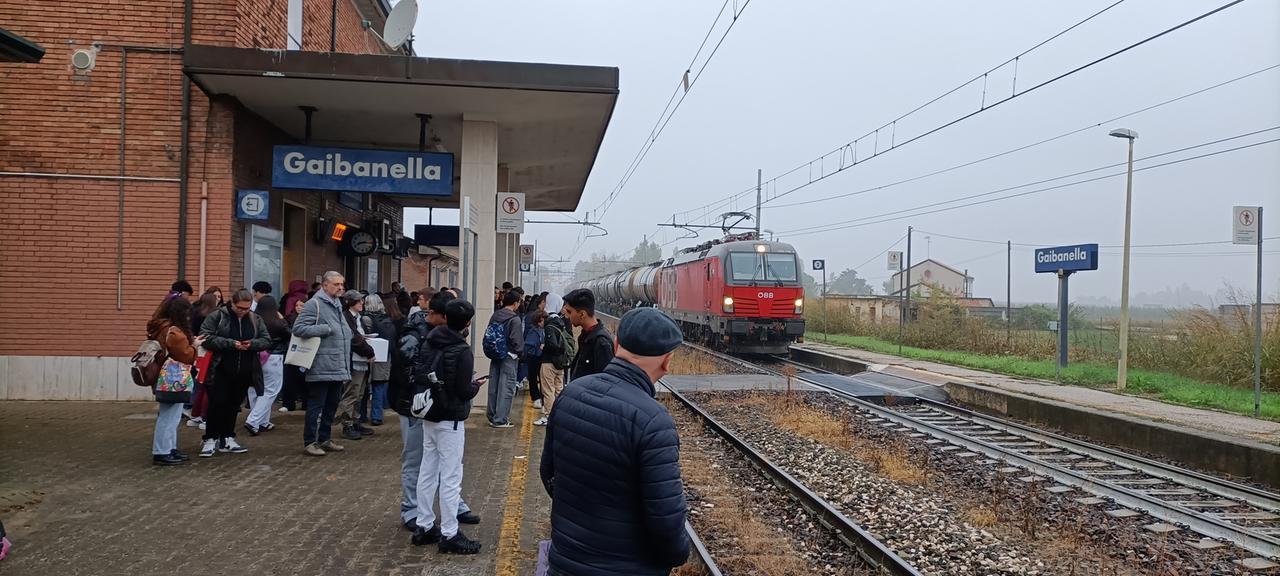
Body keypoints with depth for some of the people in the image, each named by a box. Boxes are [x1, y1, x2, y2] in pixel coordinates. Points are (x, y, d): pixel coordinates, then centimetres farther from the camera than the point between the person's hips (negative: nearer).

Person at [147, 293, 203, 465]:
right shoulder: (174, 332, -20)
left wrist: (189, 343, 13)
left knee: (168, 416, 17)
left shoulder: (159, 327, 10)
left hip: (166, 380, 10)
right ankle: (161, 453, 0)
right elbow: (185, 355, -13)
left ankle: (169, 449, 23)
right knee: (169, 417, -4)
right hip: (174, 381, -10)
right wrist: (194, 346, 3)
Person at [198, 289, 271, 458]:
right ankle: (210, 439, 9)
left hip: (244, 373, 4)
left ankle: (227, 439, 22)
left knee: (233, 406, 12)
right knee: (218, 404, -3)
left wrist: (252, 344, -16)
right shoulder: (217, 317, -6)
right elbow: (206, 337, -14)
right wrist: (230, 343, -22)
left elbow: (267, 340, 5)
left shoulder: (255, 319, 6)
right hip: (220, 372, -4)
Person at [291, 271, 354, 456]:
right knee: (316, 406, -1)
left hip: (338, 369, 9)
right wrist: (326, 329, -17)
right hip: (322, 369, -9)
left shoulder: (337, 306, 18)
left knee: (331, 405, 15)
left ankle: (324, 439, 26)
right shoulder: (314, 304, -10)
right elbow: (298, 328, -18)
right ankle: (310, 442, 7)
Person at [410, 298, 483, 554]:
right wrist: (475, 387, 1)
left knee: (427, 472, 14)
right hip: (450, 420, -7)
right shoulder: (462, 351, -17)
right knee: (450, 477, -1)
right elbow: (464, 390, -18)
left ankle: (424, 527, 22)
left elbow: (417, 375, 5)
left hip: (429, 416, 7)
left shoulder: (430, 343, 3)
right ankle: (449, 535, 4)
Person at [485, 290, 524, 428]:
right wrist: (518, 353, -1)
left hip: (495, 356, 7)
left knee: (493, 386, 12)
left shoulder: (495, 316, 5)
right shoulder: (514, 319, -14)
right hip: (509, 356, -7)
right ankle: (500, 419, -1)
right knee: (506, 387, -1)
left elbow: (487, 335, 9)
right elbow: (517, 340, -17)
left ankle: (492, 417, 21)